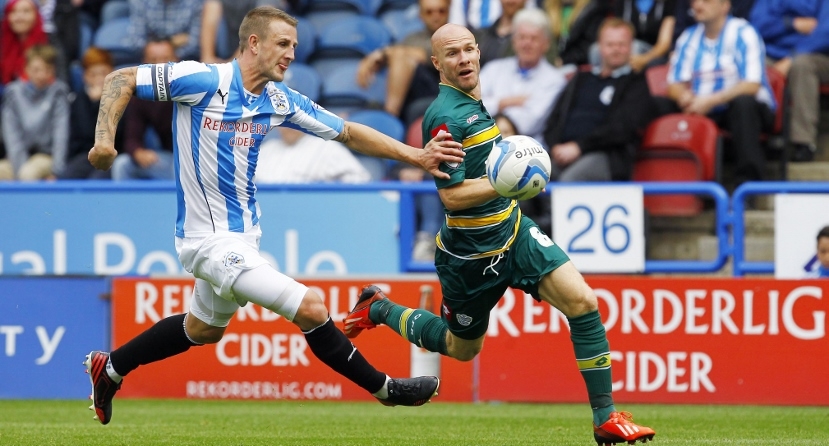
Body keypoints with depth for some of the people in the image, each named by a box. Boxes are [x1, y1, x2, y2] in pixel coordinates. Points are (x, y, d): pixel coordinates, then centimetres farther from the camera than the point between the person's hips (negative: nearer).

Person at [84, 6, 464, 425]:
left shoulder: (279, 101, 1)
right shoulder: (203, 81, -19)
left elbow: (347, 132, 6)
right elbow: (121, 79, -13)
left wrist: (416, 155, -3)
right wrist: (104, 137, -26)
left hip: (242, 234, 9)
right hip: (210, 240, -9)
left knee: (204, 330, 28)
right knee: (309, 307, -13)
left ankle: (110, 367, 43)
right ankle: (385, 389, 2)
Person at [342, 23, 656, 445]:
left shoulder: (473, 104, 8)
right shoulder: (445, 117, -21)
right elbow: (452, 194, -25)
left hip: (513, 232, 7)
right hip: (471, 253, -7)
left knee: (581, 300, -12)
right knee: (461, 347, 14)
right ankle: (379, 309, 39)